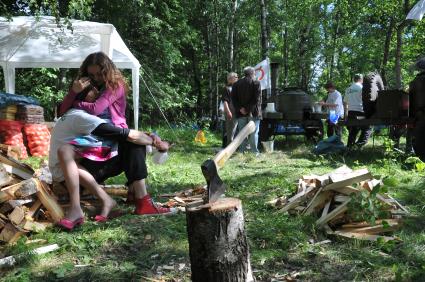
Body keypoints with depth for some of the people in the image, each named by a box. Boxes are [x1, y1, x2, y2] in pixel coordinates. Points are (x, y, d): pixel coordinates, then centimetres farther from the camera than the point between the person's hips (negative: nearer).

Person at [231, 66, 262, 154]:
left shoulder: (236, 84, 10)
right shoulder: (256, 83, -2)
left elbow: (234, 98, 0)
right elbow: (257, 98, -13)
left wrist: (240, 108, -7)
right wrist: (251, 109, -12)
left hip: (241, 113, 3)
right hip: (253, 113, -3)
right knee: (253, 133, 1)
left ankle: (242, 152, 8)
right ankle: (254, 152, 1)